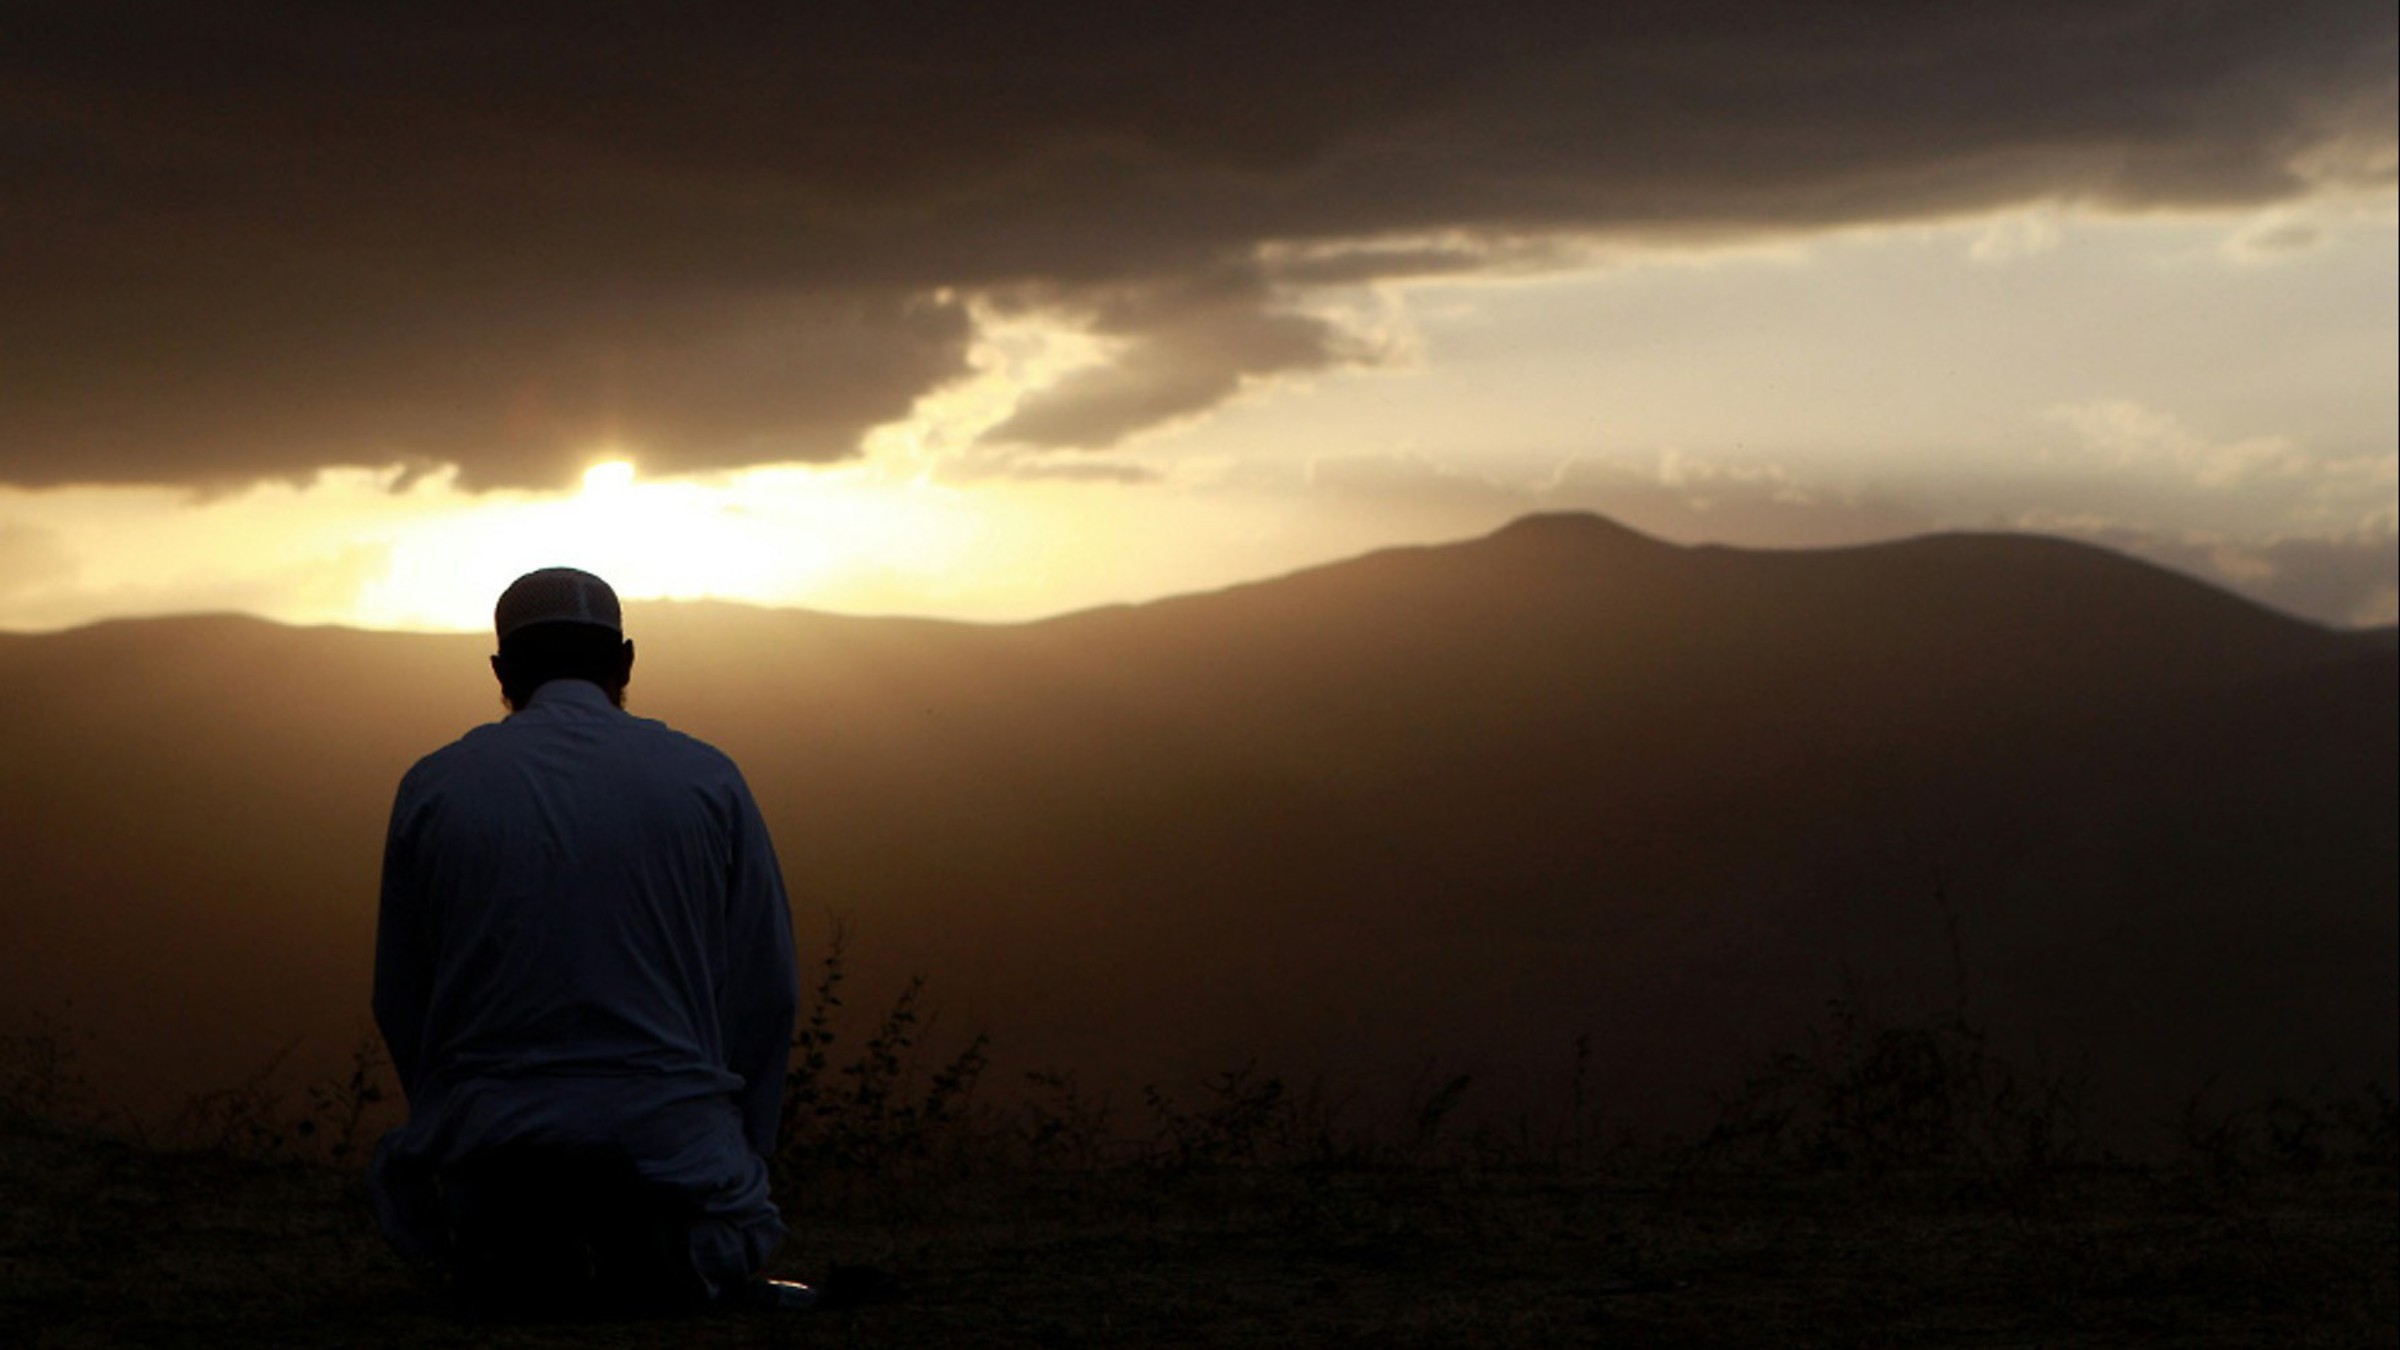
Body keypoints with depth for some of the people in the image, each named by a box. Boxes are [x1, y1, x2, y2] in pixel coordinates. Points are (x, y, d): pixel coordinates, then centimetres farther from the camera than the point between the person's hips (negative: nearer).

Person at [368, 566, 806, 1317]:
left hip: (487, 1152, 1)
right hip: (672, 1150, -1)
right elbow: (766, 995, 4)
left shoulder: (433, 786, 5)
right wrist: (732, 1167, 15)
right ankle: (659, 1254, -6)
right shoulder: (708, 781, 3)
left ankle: (504, 1253, -2)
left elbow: (401, 1003, 8)